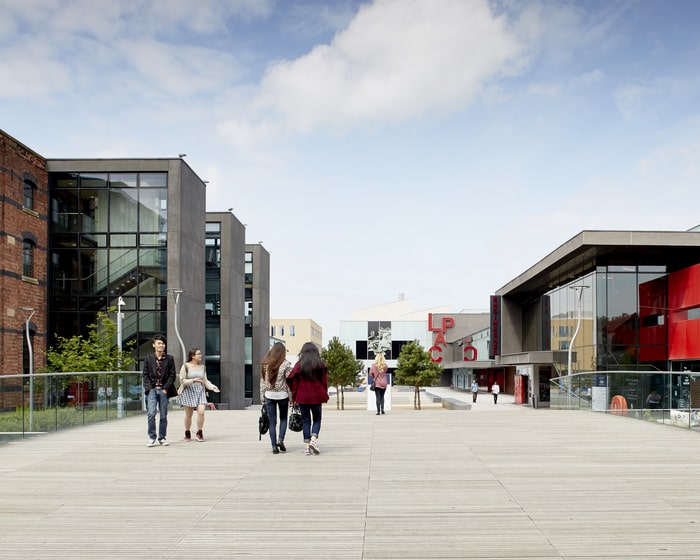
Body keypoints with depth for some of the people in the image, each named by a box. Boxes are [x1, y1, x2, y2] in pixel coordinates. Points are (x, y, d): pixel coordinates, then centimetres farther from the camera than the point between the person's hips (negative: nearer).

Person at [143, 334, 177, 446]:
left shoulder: (169, 359, 6)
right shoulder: (149, 358, 7)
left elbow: (172, 375, 3)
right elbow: (145, 375, 6)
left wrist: (166, 388, -7)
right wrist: (149, 388, -6)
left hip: (164, 390, 1)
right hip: (152, 390, -1)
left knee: (163, 416, 5)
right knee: (151, 414, -13)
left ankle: (162, 438, 16)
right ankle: (151, 437, -1)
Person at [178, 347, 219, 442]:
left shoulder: (202, 367, 11)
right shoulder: (186, 366, -3)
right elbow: (182, 380, -5)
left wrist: (212, 386, 0)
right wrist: (193, 380, -20)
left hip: (200, 391, 3)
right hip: (188, 391, -3)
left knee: (201, 412, -12)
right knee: (189, 414, 3)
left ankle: (199, 432, 3)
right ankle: (187, 433, 21)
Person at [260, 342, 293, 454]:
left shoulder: (265, 363, 3)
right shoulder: (285, 364, -7)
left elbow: (262, 381, 6)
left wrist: (262, 397, 12)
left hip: (269, 395, 2)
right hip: (282, 394, -2)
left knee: (272, 421, 7)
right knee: (283, 418, 16)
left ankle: (274, 446, 5)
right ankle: (280, 439, 0)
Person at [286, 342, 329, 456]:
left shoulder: (299, 364, -1)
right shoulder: (321, 364, -1)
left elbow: (293, 381, -2)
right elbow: (324, 381, 0)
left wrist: (294, 396, 6)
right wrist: (324, 396, 8)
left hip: (302, 396, 1)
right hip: (316, 396, -1)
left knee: (305, 421, 8)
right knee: (317, 419, 13)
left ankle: (307, 446, 4)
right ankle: (314, 439, -10)